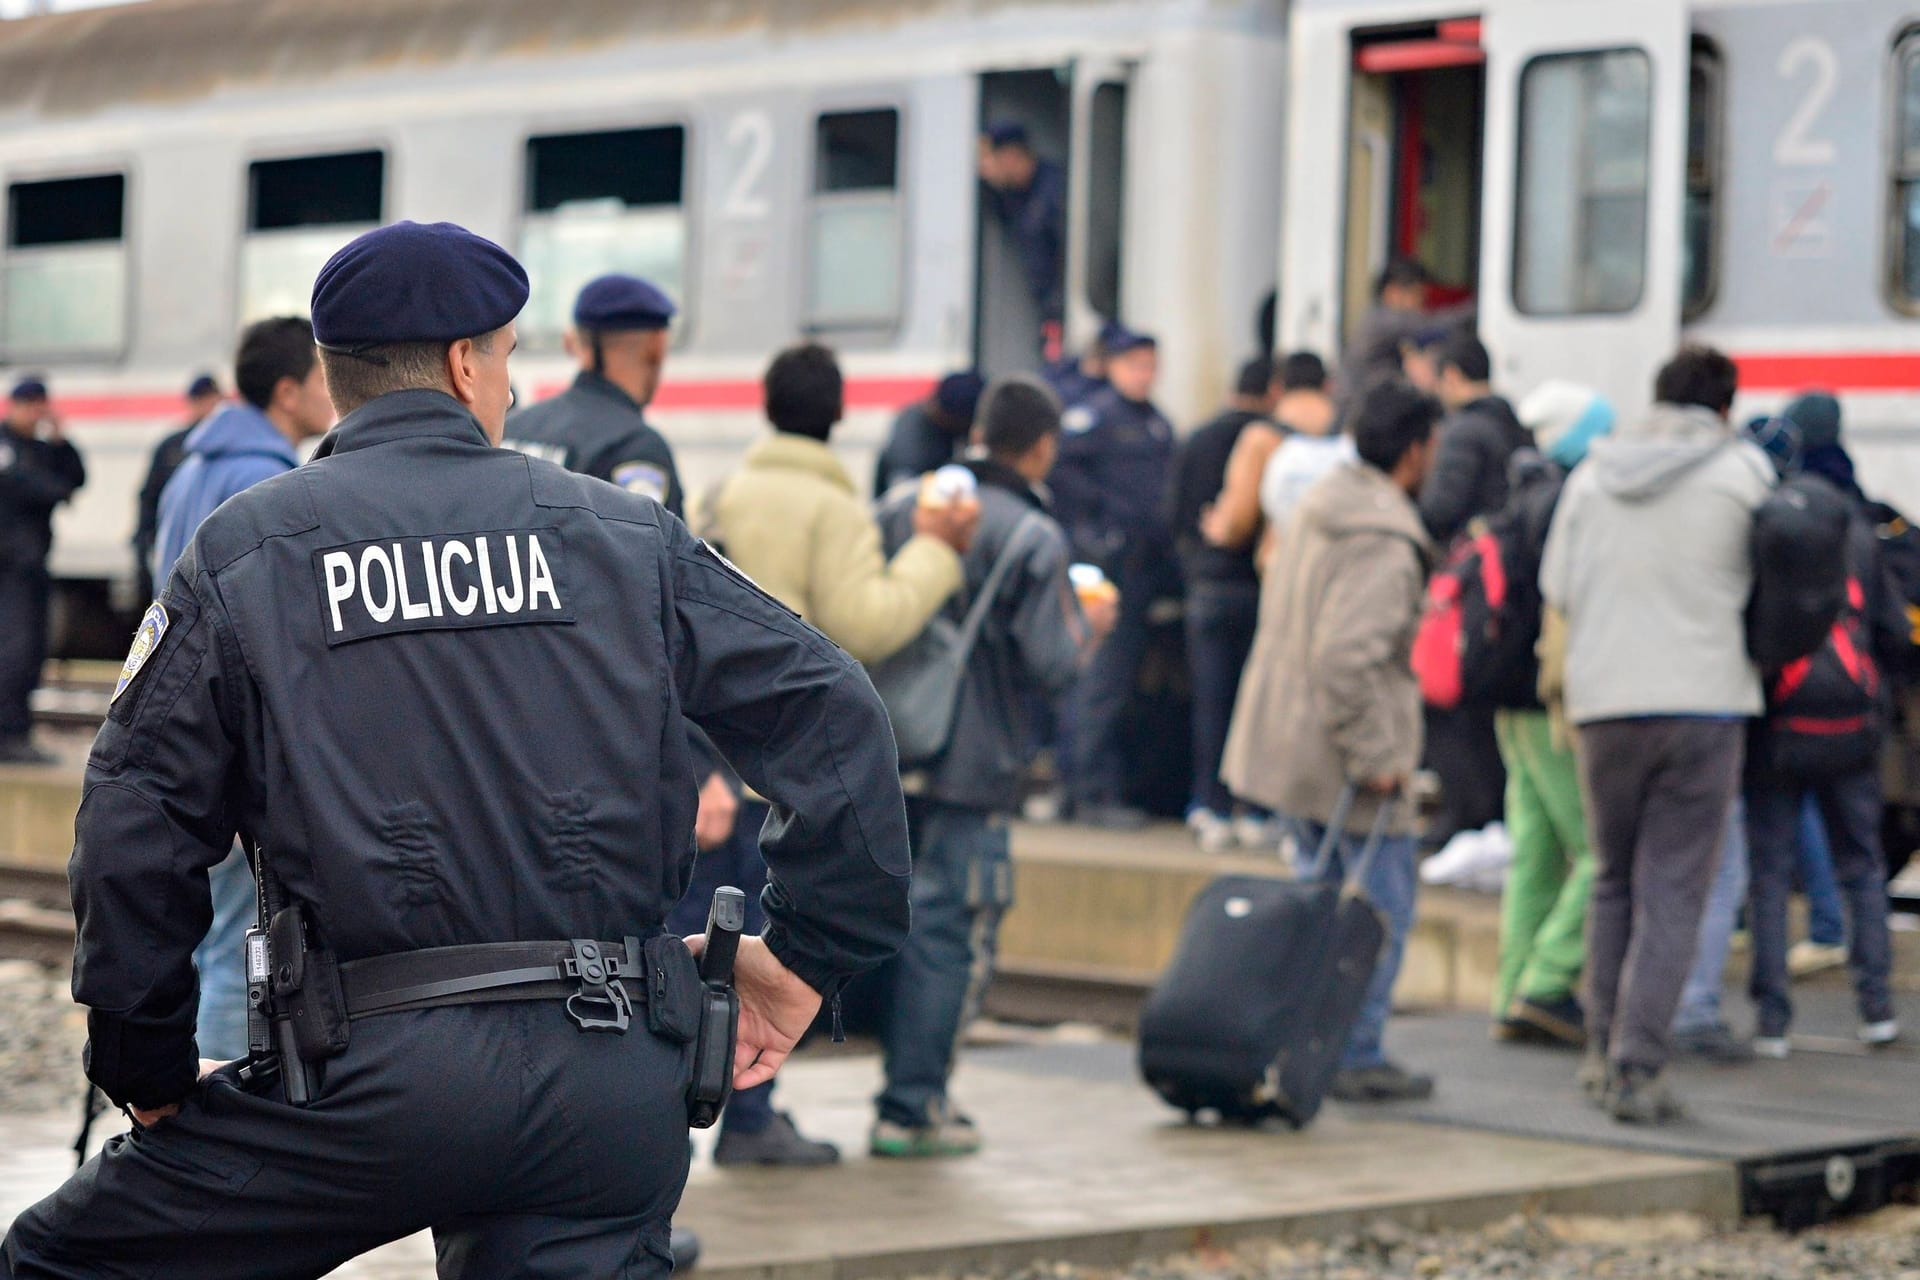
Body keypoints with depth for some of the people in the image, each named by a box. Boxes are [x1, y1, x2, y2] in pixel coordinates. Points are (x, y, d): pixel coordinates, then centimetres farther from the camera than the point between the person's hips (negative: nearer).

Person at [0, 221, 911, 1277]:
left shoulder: (241, 551, 5)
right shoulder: (623, 535, 11)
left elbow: (135, 826, 1)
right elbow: (828, 710, 8)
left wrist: (150, 1071, 12)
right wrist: (808, 952, 15)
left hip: (377, 1077, -3)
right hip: (616, 1089, 3)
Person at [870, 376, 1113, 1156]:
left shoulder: (902, 509, 6)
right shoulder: (1033, 538, -10)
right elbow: (1052, 667, -14)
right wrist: (1089, 628, 6)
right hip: (971, 770, -6)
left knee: (902, 923, 16)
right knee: (951, 934, 0)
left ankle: (910, 1085, 24)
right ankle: (913, 1108, 1)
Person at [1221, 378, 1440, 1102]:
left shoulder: (1317, 510, 8)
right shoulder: (1386, 547, -21)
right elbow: (1347, 656, -29)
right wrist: (1374, 755, -23)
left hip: (1283, 739, 9)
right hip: (1341, 759, -9)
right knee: (1384, 912, 2)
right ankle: (1356, 1058, 5)